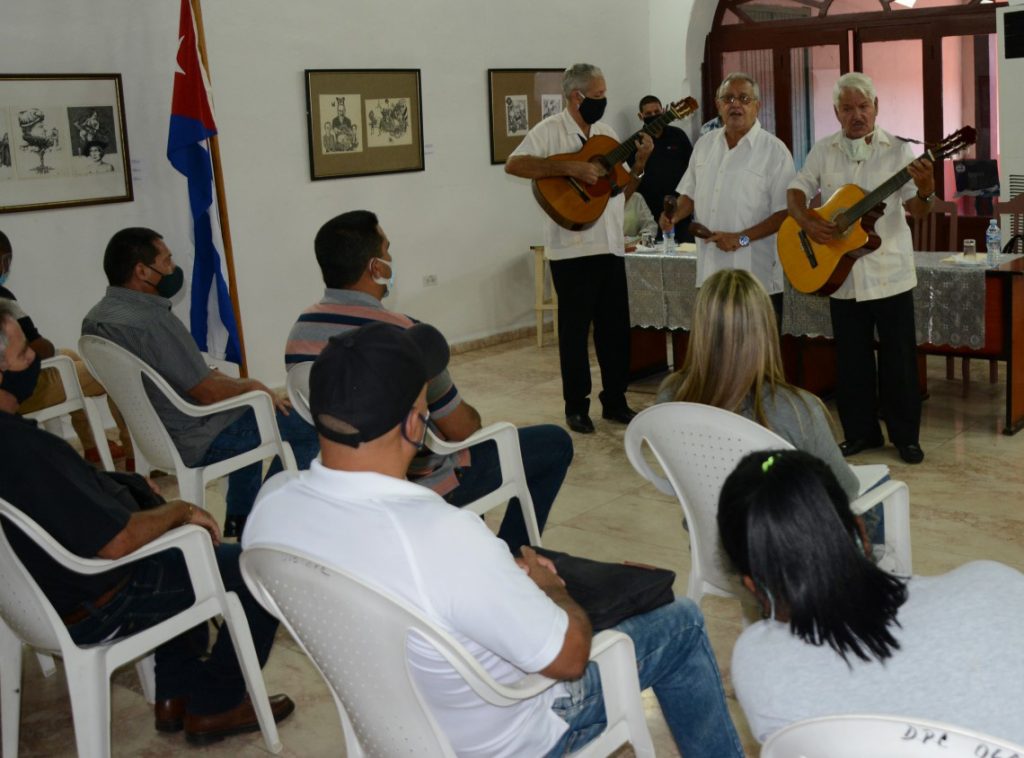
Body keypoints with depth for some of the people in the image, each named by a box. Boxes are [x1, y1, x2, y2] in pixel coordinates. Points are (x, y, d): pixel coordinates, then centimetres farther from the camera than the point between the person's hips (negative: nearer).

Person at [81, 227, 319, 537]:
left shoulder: (94, 318, 2)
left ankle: (240, 520, 34)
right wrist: (254, 385, -6)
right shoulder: (153, 321, -28)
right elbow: (208, 392, -23)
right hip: (193, 444, -10)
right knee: (308, 426, -3)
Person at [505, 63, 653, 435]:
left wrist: (639, 164, 0)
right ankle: (576, 407, 14)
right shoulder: (550, 130, -5)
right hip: (571, 248, -6)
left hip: (611, 247, 6)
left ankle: (615, 401, 22)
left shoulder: (607, 133, 15)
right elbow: (513, 164, -20)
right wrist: (570, 168, -24)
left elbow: (621, 192, 18)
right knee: (575, 328, 2)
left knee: (615, 327, 10)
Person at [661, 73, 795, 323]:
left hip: (757, 275, -5)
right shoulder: (704, 144, 13)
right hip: (710, 273, 5)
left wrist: (742, 238, -18)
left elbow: (785, 212, -10)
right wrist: (675, 215, 1)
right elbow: (691, 193, 22)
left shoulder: (774, 150, -6)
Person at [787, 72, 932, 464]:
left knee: (899, 356, 4)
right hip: (840, 273, 3)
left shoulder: (897, 150, -3)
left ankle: (905, 435, 16)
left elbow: (916, 210, -5)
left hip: (890, 272, -2)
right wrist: (807, 221, -12)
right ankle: (860, 432, 24)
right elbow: (797, 191, 8)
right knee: (851, 358, 11)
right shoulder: (823, 151, 5)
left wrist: (926, 192, -27)